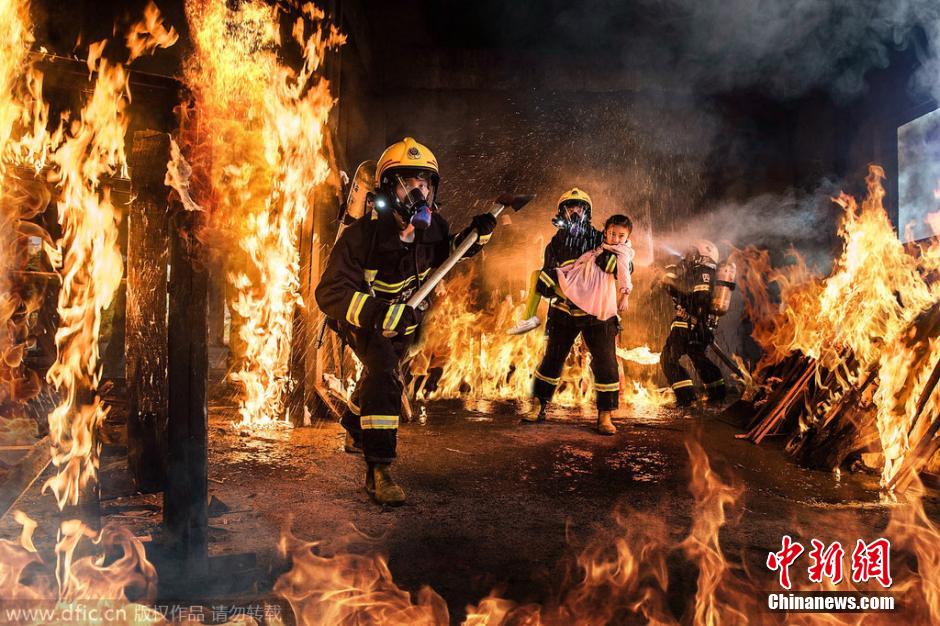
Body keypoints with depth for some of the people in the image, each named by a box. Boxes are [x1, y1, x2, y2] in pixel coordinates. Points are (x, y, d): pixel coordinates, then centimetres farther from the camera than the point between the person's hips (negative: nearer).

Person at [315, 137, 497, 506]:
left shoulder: (431, 226, -19)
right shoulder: (362, 235, -34)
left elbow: (445, 251, 5)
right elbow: (330, 293, -36)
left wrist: (475, 236, -15)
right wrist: (381, 314, -51)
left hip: (405, 319, 6)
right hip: (363, 318, -6)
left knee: (380, 374, 26)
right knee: (384, 375, -31)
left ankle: (355, 433, 56)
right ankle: (378, 470, -26)